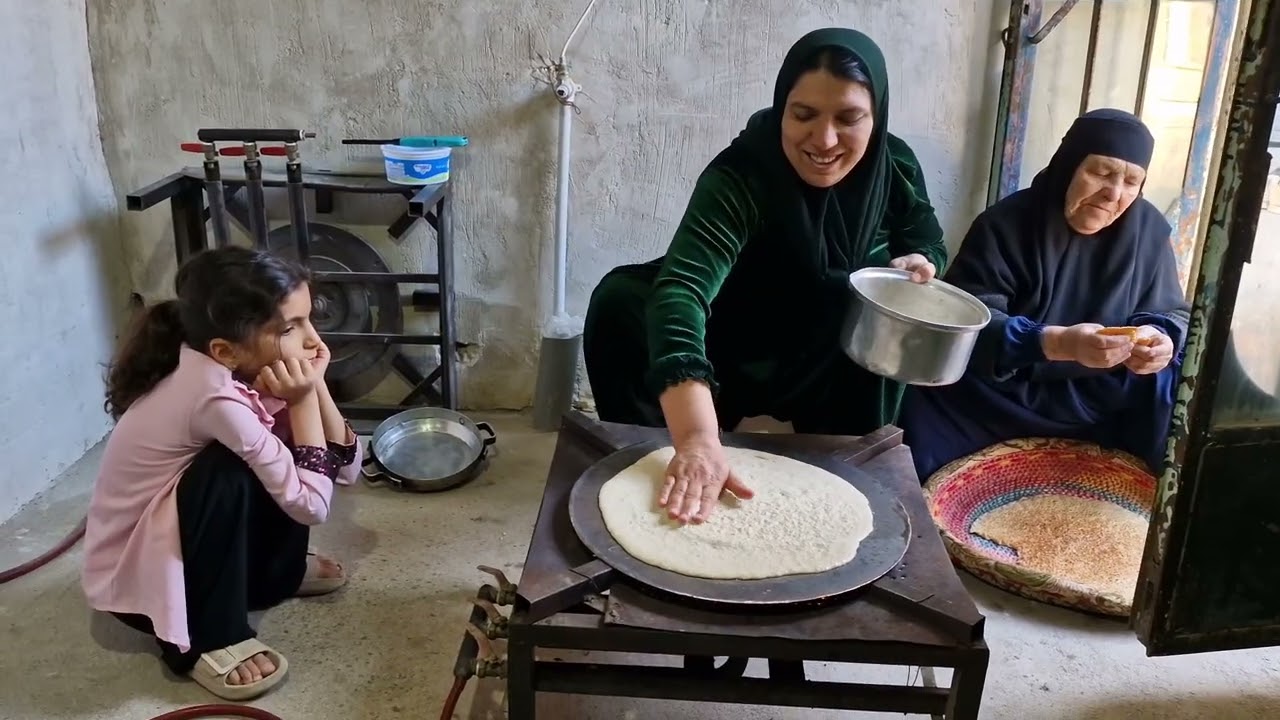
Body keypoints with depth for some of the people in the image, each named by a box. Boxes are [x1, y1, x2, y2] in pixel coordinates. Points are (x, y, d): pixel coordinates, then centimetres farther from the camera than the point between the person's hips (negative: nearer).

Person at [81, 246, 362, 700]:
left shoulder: (240, 370, -9)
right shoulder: (217, 398, -34)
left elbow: (346, 467, -7)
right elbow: (312, 505, -28)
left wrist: (315, 386, -20)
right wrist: (303, 400, -27)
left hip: (179, 540, 8)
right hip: (132, 577, -7)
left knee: (290, 467, -7)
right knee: (229, 471, -30)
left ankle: (274, 571, 18)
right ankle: (207, 641, -13)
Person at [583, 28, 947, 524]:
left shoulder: (896, 169, -15)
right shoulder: (739, 178, -31)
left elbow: (927, 243, 7)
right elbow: (681, 292, -46)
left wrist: (919, 264, -20)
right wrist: (697, 439, -60)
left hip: (838, 369, 3)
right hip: (733, 358, -3)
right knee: (622, 301, -26)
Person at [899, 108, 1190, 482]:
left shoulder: (1148, 230, 0)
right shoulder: (1004, 226, -11)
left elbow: (1173, 314, 7)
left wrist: (1159, 339, -19)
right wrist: (1058, 342, -37)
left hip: (1106, 402, 4)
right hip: (1008, 394, -3)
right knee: (927, 406, -28)